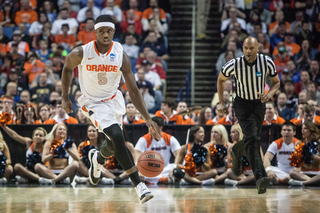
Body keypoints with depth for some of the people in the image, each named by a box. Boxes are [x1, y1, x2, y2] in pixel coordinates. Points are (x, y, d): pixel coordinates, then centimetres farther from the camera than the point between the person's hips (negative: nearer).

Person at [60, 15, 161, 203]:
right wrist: (65, 98, 7)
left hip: (114, 100, 4)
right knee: (118, 137, -22)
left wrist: (148, 118, -21)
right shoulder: (81, 53, -20)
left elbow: (134, 90, -14)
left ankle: (98, 159, 52)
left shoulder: (121, 57, -18)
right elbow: (68, 68, 3)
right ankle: (139, 185, -19)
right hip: (94, 103, -4)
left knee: (114, 144, 14)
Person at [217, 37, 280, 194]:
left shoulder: (267, 62, -13)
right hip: (242, 104, -3)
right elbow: (220, 79, 4)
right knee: (252, 138, -22)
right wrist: (221, 102, 3)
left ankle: (236, 152, 51)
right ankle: (260, 177, -31)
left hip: (259, 104, 3)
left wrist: (270, 94, -19)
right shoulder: (234, 65, -16)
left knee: (252, 140, 15)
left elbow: (276, 82, 2)